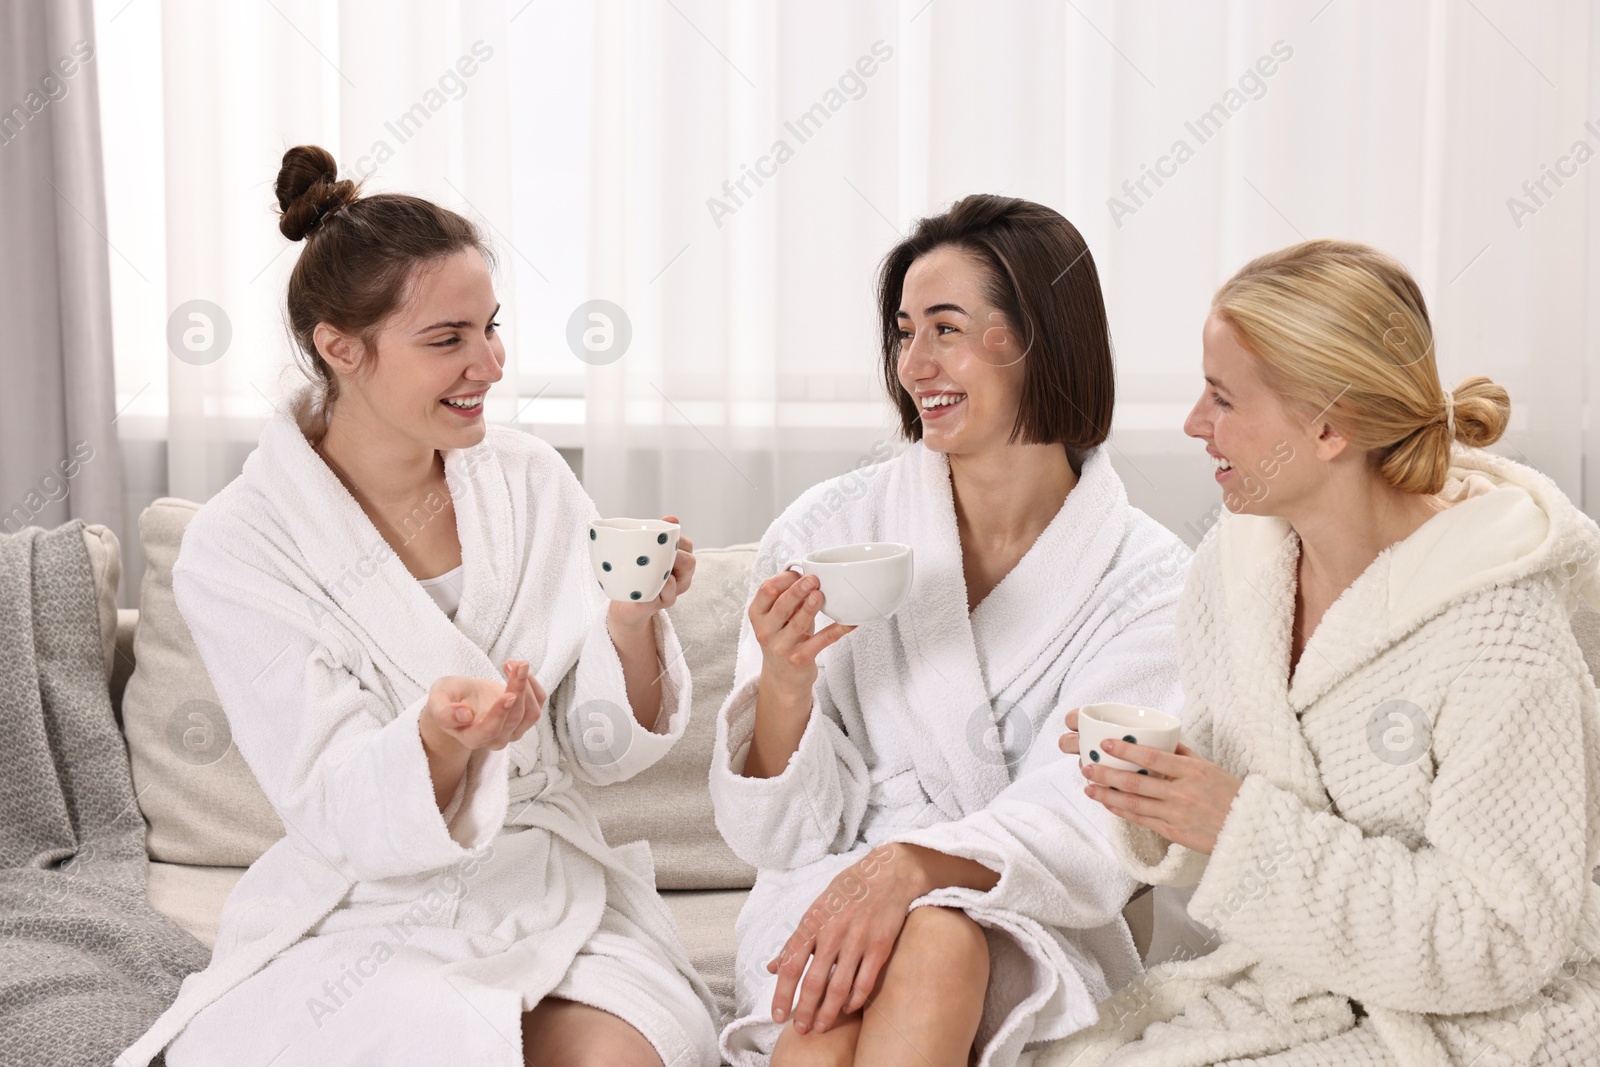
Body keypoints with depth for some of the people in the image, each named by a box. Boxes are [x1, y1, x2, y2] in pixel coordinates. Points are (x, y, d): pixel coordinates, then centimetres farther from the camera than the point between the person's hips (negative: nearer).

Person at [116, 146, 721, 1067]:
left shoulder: (528, 480, 2)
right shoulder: (237, 550, -10)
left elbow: (601, 752, 3)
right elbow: (343, 817, -13)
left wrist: (631, 624, -18)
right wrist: (441, 738, -34)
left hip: (558, 901, 3)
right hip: (369, 922, -2)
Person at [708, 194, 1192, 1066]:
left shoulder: (1146, 581, -3)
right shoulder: (826, 530, -1)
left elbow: (1086, 829, -12)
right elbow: (781, 836, 0)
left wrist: (915, 863, -30)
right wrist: (783, 684, -20)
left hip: (1027, 938, 0)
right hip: (822, 895, 1)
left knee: (938, 942, -35)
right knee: (841, 980, -34)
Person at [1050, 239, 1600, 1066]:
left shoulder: (1495, 632, -22)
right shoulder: (1229, 563, -1)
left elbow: (1502, 942, -20)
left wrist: (1246, 828, -24)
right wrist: (1158, 797, -13)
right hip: (1277, 984, 6)